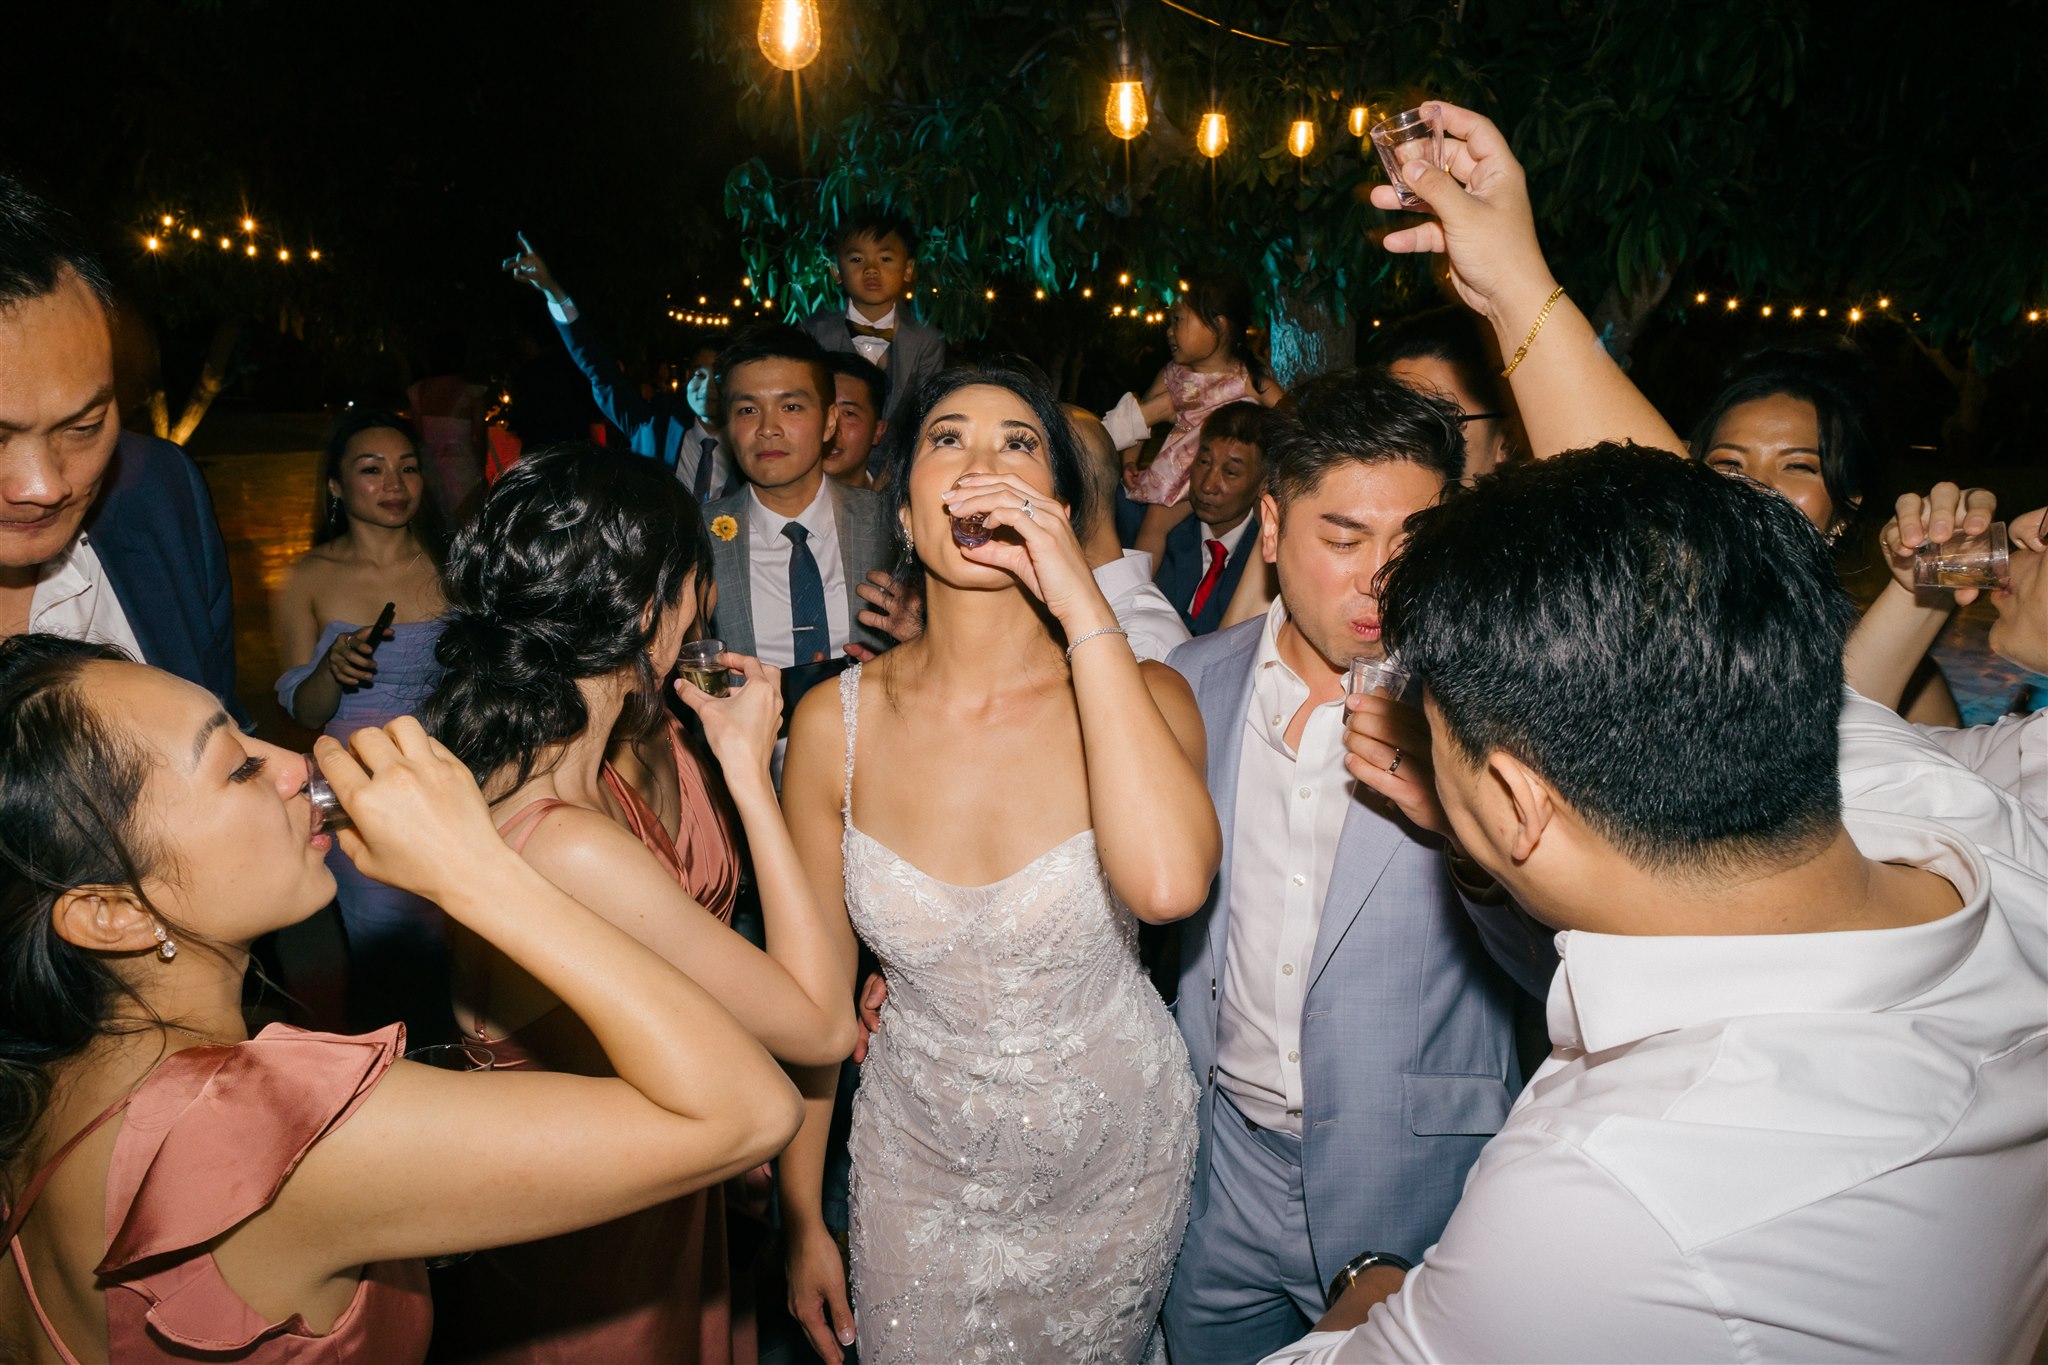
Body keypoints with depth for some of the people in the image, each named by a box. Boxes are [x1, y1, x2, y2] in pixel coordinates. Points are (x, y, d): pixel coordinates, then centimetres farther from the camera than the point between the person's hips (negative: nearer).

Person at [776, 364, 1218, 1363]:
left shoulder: (1138, 696, -17)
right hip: (918, 1173, 0)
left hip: (1116, 1161, 0)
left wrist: (1082, 606, -34)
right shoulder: (837, 722, -14)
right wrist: (801, 1219, 2)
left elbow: (1167, 883, -40)